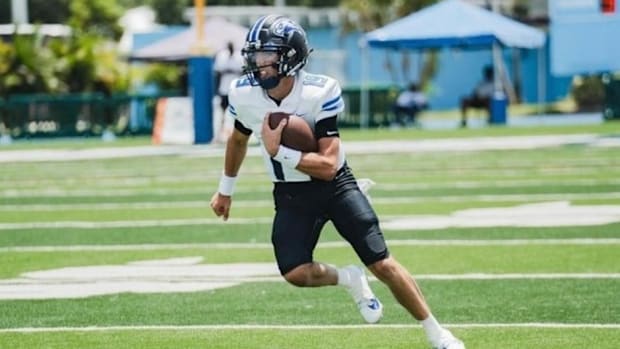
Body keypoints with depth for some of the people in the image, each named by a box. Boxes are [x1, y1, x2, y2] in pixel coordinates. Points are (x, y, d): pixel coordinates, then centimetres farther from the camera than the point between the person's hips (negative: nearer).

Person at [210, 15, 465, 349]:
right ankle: (350, 279, 11)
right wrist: (225, 189, 23)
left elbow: (328, 165, -26)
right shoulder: (244, 95, -12)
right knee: (295, 273, -21)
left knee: (383, 264, -6)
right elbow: (238, 139, 13)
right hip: (291, 194, 3)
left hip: (335, 184, -3)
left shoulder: (319, 93, -24)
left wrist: (279, 151, -35)